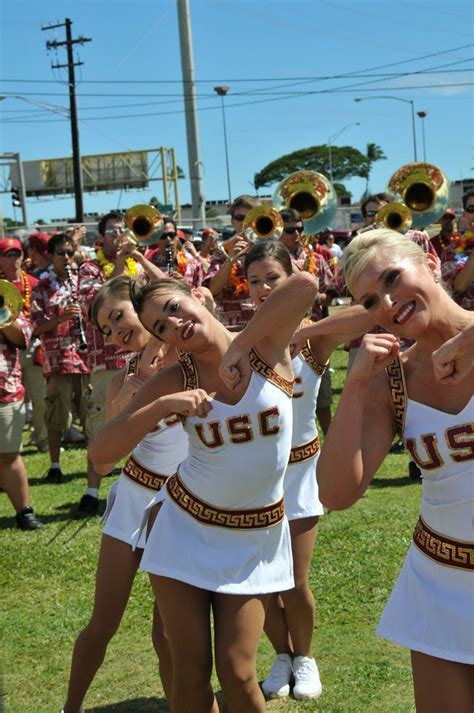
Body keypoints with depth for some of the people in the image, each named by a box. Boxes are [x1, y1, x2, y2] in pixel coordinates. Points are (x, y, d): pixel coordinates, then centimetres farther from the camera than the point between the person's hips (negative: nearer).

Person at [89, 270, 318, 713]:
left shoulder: (266, 344, -10)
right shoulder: (174, 381, -9)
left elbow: (304, 286, -31)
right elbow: (100, 452, -16)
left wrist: (239, 346, -31)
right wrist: (162, 406, -28)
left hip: (255, 538, -1)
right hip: (187, 529, 1)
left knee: (236, 673, -4)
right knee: (190, 673, 3)